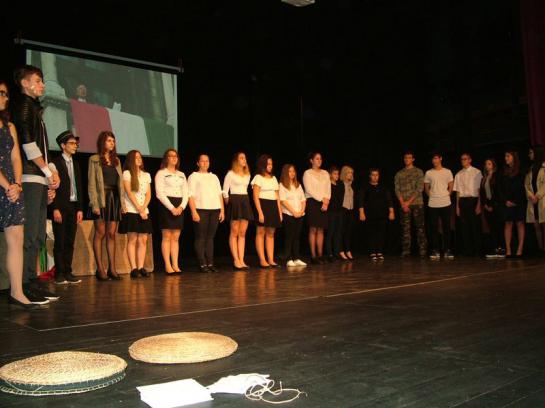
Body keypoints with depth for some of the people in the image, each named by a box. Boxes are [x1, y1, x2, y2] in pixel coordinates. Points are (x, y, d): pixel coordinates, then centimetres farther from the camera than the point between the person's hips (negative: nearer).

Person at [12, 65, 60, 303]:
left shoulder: (33, 108, 24)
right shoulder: (24, 104, -3)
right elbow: (27, 142, -14)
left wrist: (51, 174, 14)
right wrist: (48, 172, -9)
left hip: (39, 179, 9)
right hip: (30, 178, -9)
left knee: (37, 237, 10)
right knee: (29, 236, -9)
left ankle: (31, 282, 15)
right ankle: (24, 286, -6)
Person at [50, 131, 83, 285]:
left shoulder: (75, 164, 17)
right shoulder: (55, 162, -3)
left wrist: (80, 209, 9)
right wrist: (55, 209, -15)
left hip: (73, 206, 6)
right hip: (60, 207, -6)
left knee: (70, 242, 6)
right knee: (60, 241, -3)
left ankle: (68, 272, 10)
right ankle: (59, 274, 2)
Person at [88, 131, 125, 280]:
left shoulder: (116, 160, 17)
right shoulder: (94, 159, 2)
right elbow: (91, 184, -4)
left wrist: (122, 202, 8)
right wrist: (94, 204, -13)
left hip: (114, 198, 5)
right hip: (101, 199, -5)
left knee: (112, 234, 4)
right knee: (100, 233, -3)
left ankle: (112, 268, 5)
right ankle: (100, 268, 0)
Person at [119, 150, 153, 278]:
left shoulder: (146, 175, 16)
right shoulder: (127, 173, 2)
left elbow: (148, 194, 9)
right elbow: (129, 193, -7)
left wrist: (144, 208, -8)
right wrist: (139, 209, -12)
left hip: (144, 212, 5)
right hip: (131, 211, -5)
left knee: (143, 240, 0)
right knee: (132, 240, -6)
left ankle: (141, 267, 2)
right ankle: (133, 268, -6)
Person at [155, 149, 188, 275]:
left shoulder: (181, 175, 19)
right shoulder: (161, 173, 2)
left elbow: (186, 193, 13)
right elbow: (159, 193, -8)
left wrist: (181, 207, -5)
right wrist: (172, 208, -15)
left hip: (179, 207, 5)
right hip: (166, 206, -5)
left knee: (176, 237, 5)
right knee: (167, 236, -5)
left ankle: (175, 265, 6)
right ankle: (168, 266, -3)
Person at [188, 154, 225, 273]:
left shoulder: (214, 177, 21)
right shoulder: (194, 176, 4)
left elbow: (220, 194, 19)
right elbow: (190, 195, -4)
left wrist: (222, 210, 10)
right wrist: (194, 212, -14)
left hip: (215, 210, 5)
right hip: (201, 210, -5)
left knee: (210, 237, 6)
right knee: (201, 238, -3)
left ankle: (210, 263, 10)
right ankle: (202, 264, 0)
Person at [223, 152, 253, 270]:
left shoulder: (247, 174, 15)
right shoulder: (231, 174, -3)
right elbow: (225, 191, -3)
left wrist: (245, 201, 7)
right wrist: (228, 202, -1)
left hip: (245, 201, 6)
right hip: (235, 201, -6)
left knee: (242, 233, 5)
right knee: (234, 232, -3)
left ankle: (241, 260, 6)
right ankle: (236, 260, -1)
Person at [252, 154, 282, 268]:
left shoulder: (274, 178, 19)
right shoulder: (258, 177, 0)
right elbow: (255, 197, -8)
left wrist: (280, 211, 10)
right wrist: (260, 212, -16)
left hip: (273, 207, 6)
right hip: (263, 205, -6)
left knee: (271, 234, 5)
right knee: (261, 233, -5)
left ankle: (271, 260, 6)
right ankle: (262, 260, -4)